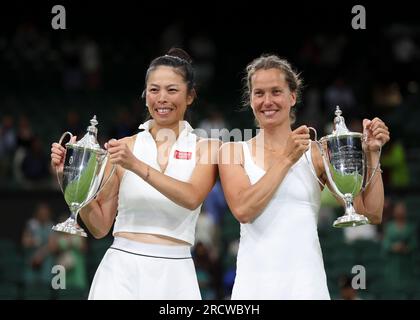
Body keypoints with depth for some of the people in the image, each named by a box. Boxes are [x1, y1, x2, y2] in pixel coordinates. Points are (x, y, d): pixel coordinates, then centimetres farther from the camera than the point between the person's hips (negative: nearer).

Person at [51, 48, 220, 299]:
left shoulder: (206, 147, 3)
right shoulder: (123, 147, 6)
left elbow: (192, 198, -17)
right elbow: (100, 226, 7)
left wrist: (136, 166, -24)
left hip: (174, 273, -1)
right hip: (121, 268, 1)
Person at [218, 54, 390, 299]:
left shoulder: (316, 153, 4)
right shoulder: (233, 151, 6)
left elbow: (371, 214, 0)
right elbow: (243, 210, -11)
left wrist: (372, 154, -8)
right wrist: (287, 159, -10)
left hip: (306, 283, 0)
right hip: (254, 282, 0)